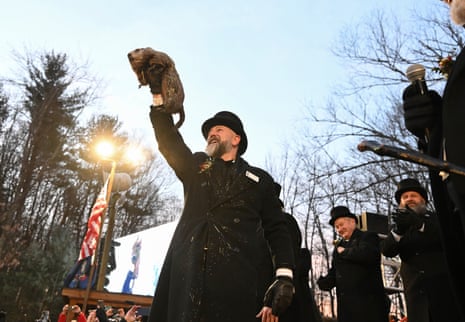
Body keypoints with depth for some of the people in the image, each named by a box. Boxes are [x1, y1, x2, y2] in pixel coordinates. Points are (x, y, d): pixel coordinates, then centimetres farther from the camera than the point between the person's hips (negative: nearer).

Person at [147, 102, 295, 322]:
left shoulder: (260, 179, 17)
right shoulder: (195, 167, 24)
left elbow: (276, 230, 9)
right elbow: (169, 141, 12)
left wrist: (284, 276, -5)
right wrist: (159, 100, 4)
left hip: (238, 281, -1)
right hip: (188, 277, 2)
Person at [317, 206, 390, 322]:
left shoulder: (369, 237, 1)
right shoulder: (338, 245, 20)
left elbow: (367, 254, -21)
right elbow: (334, 273, 18)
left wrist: (344, 252, -6)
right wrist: (322, 282, -4)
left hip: (369, 302, -6)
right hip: (346, 305, 6)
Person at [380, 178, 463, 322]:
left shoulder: (438, 218, 11)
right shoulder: (398, 228, 15)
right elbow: (387, 250, -3)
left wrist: (418, 223, -23)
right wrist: (398, 229, -21)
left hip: (444, 286, -1)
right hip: (416, 290, 1)